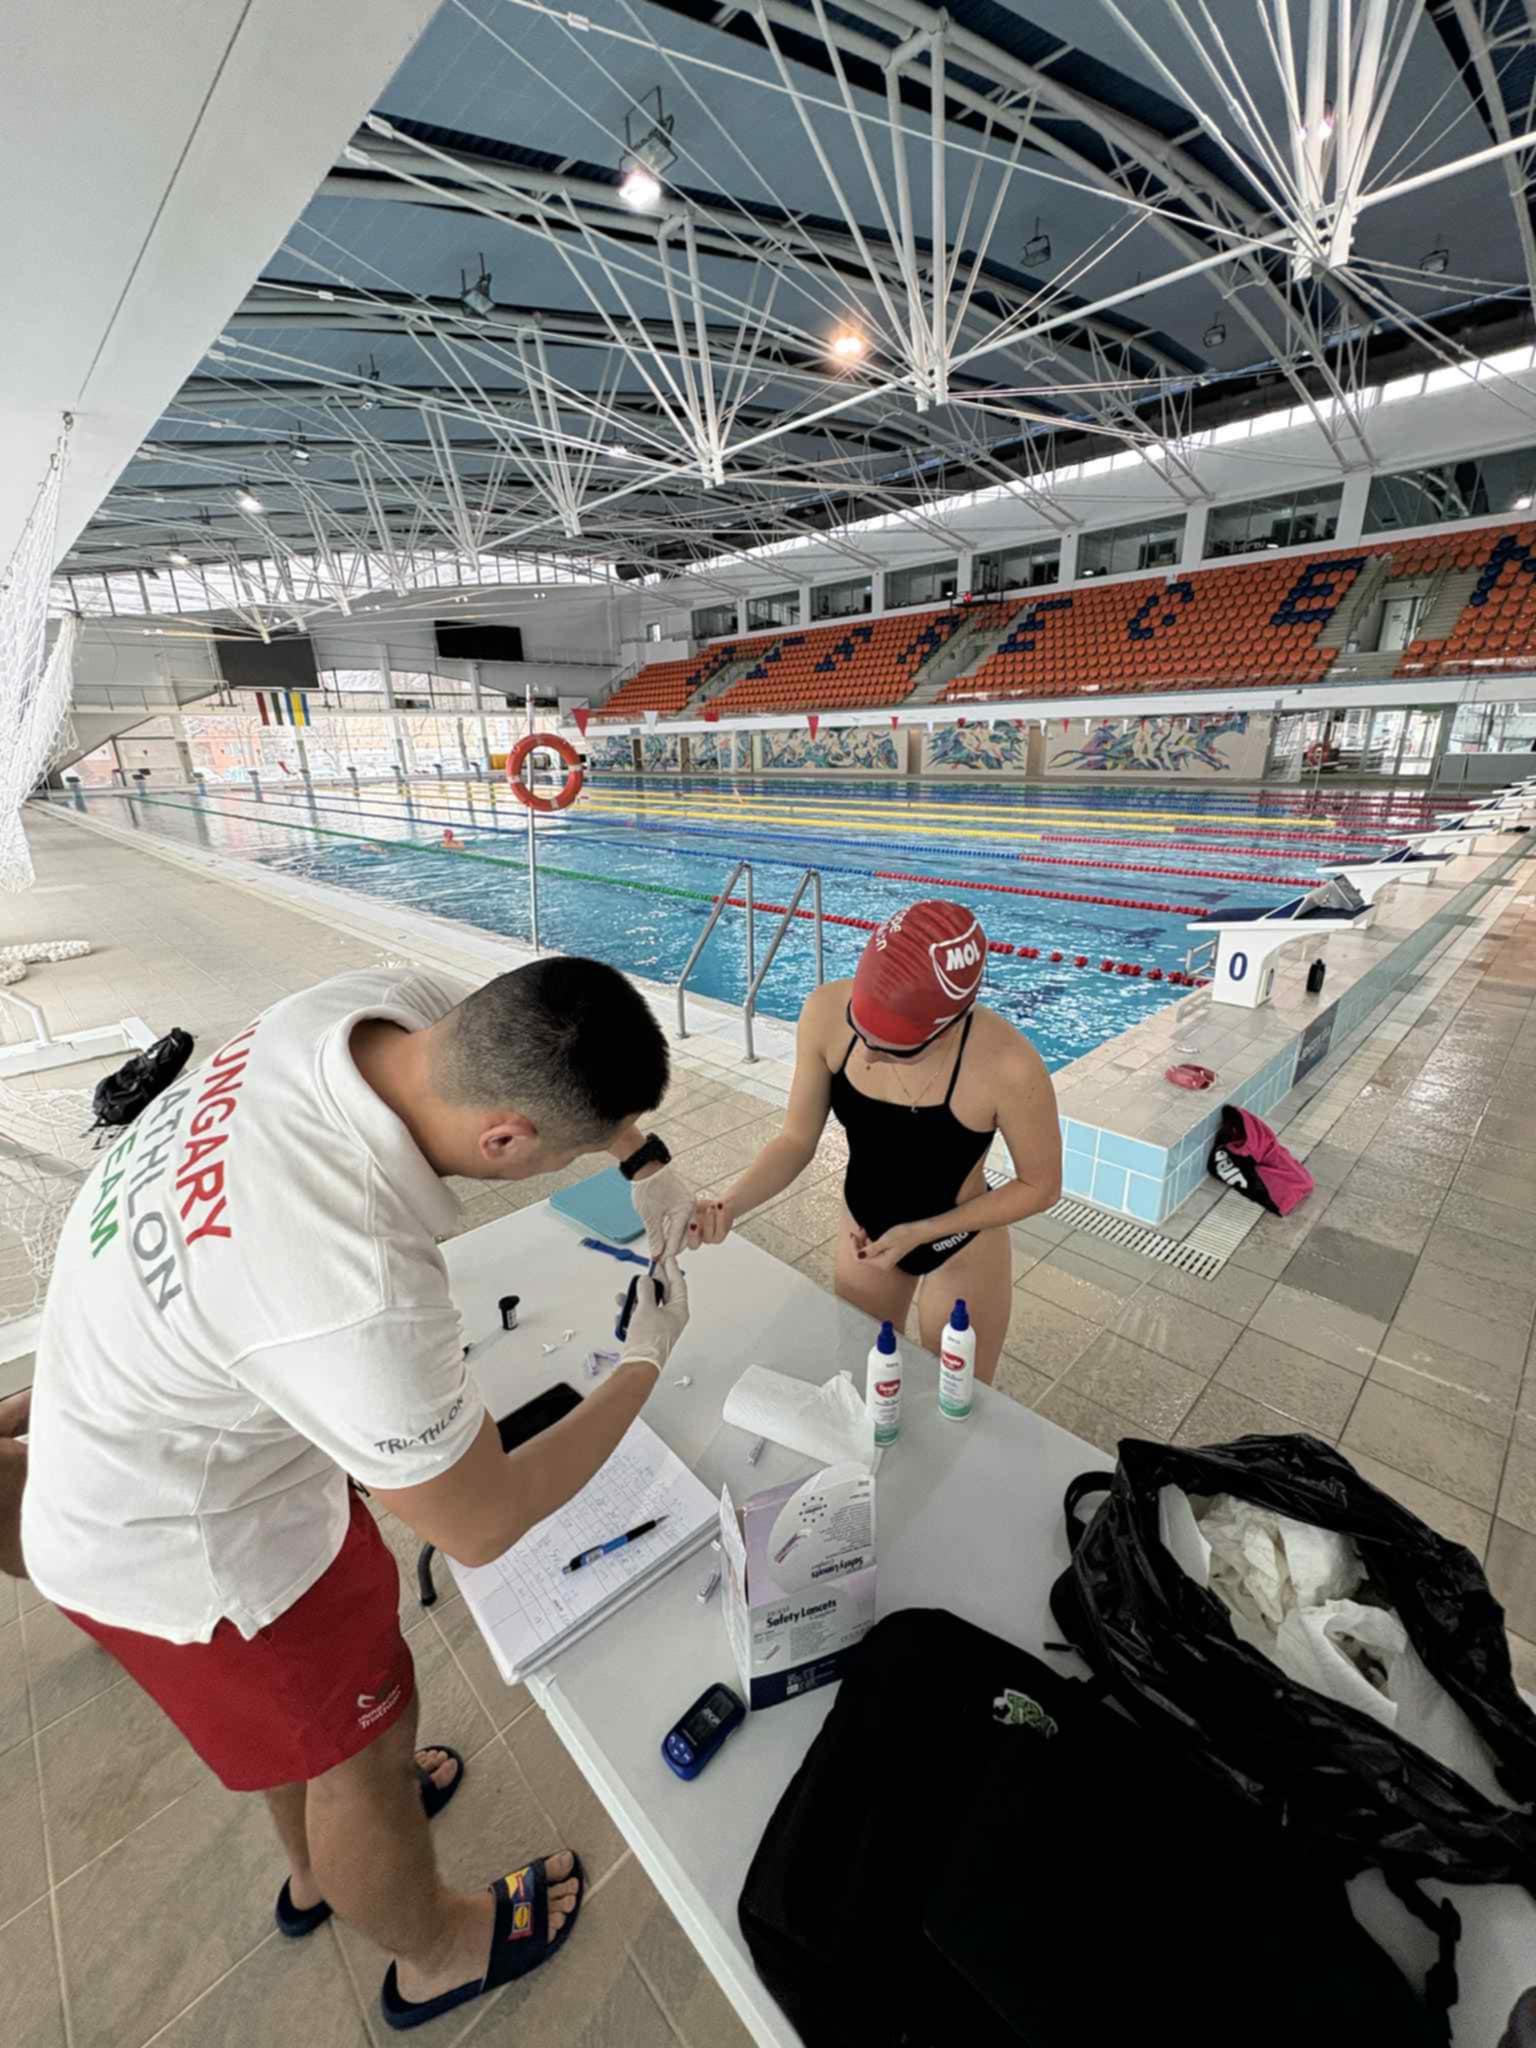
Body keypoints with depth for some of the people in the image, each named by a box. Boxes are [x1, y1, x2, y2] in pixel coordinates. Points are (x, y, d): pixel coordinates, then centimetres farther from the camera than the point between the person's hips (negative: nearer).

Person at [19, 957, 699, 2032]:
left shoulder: (387, 1000, -23)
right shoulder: (363, 1304, -43)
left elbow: (553, 1055, 0)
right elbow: (483, 1524, -24)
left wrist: (648, 1168, -7)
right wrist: (647, 1358, -14)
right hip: (180, 1542, -7)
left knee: (318, 1674, 32)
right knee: (361, 1748, 20)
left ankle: (317, 1872, 63)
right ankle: (437, 1953, 52)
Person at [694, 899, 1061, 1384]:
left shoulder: (1007, 1065, -36)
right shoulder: (827, 1012, -27)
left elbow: (1040, 1186, -17)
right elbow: (797, 1140, -14)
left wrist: (920, 1233, -21)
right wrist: (729, 1205, -30)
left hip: (962, 1251, -3)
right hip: (865, 1230, 3)